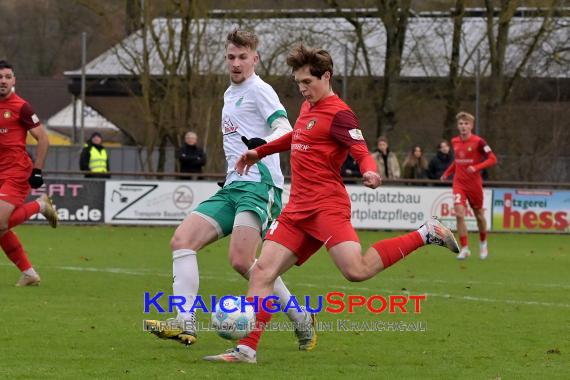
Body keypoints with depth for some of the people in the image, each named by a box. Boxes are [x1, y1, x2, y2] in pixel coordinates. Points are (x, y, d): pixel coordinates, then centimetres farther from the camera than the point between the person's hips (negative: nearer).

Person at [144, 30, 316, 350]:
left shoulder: (259, 90, -3)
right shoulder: (230, 94, 23)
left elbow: (285, 130, -18)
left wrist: (263, 143, -38)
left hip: (259, 185, -9)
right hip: (232, 187, 9)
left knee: (241, 260, -22)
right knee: (182, 240, -7)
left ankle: (303, 320, -6)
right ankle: (185, 324, -14)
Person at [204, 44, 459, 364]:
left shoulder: (338, 113, -8)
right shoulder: (308, 107, 18)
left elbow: (362, 151, -19)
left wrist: (369, 171, -41)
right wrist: (261, 152, 43)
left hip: (327, 206, -8)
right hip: (298, 209, 8)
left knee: (357, 270, -24)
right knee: (263, 272, -2)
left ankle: (426, 235, -7)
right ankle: (247, 349, -3)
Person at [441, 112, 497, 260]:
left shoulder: (478, 142, -11)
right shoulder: (455, 142, 4)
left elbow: (492, 159, -13)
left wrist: (476, 167, -25)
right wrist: (447, 173, 13)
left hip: (474, 184, -3)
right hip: (459, 183, 3)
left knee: (479, 215, 12)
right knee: (459, 214, -14)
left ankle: (483, 244, 37)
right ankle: (464, 249, -8)